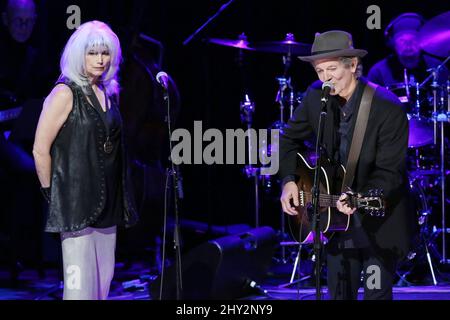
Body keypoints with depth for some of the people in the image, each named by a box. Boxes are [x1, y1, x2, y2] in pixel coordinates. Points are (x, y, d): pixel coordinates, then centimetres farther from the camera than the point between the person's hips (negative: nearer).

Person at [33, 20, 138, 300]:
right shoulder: (66, 92, -9)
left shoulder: (109, 92, 12)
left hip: (107, 203, 7)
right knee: (80, 285, -8)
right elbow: (41, 149, -10)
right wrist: (51, 192, -3)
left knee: (103, 281, 9)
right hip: (76, 201, -7)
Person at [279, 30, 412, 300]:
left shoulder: (388, 109, -20)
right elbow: (290, 139, 12)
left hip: (379, 223, -5)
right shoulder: (316, 97, -4)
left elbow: (389, 172, -20)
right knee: (339, 293, 10)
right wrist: (289, 180, -3)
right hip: (337, 218, 5)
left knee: (377, 293, 0)